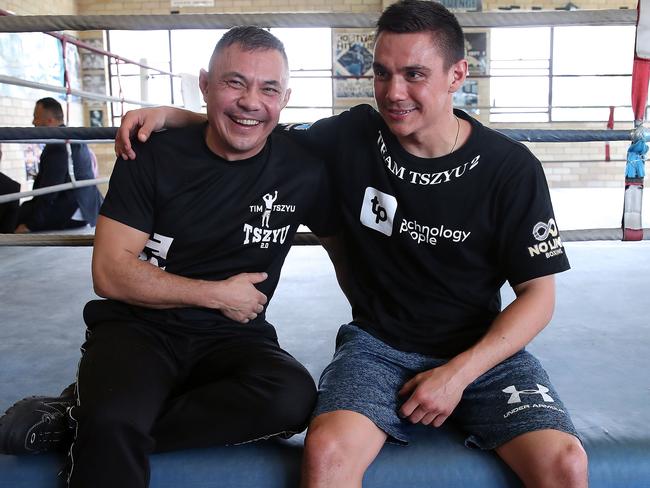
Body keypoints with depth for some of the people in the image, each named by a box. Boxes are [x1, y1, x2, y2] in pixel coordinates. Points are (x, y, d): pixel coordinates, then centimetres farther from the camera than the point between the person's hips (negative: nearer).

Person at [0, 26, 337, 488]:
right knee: (113, 419, -38)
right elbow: (110, 273, -6)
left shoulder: (304, 168, -2)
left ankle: (80, 422, -18)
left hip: (233, 338, 4)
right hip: (137, 327, -3)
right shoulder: (154, 155, -4)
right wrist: (218, 294, -9)